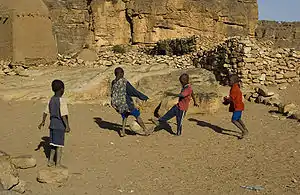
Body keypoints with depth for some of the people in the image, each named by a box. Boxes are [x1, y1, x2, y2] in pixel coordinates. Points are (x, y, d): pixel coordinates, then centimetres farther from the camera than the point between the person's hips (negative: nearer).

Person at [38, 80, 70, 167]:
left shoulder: (51, 100, 6)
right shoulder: (62, 101, -16)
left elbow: (46, 112, 13)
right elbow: (63, 115, -21)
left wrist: (43, 122, 24)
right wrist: (67, 126, -18)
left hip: (52, 124, 7)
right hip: (60, 125, -7)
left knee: (54, 143, 17)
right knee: (59, 144, 1)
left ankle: (50, 161, 22)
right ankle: (58, 163, 7)